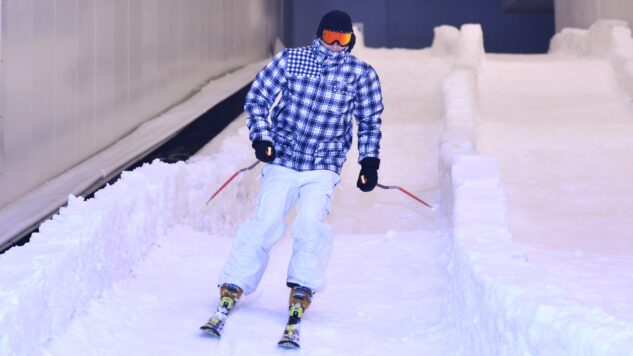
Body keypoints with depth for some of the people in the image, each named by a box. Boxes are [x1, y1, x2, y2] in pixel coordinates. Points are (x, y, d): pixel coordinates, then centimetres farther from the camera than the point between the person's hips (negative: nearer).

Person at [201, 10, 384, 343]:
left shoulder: (361, 74, 1)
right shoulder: (290, 60, 0)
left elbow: (370, 121, 13)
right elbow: (257, 98, 5)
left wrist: (369, 161, 4)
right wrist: (260, 137, -7)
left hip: (323, 168, 0)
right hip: (281, 161, 0)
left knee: (311, 222, -20)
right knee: (265, 222, -10)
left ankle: (302, 291, -6)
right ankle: (232, 287, 1)